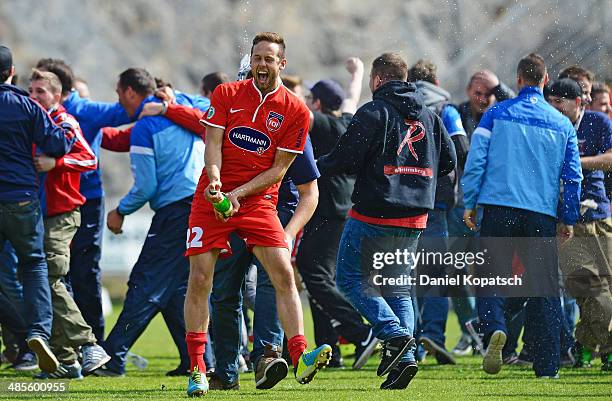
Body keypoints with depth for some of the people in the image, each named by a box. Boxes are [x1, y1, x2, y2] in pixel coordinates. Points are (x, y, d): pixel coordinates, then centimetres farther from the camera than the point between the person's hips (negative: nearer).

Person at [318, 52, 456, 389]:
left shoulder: (373, 112, -8)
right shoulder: (429, 117, 12)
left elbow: (346, 158, -13)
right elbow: (448, 161, 13)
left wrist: (318, 166, 5)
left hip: (373, 215, -6)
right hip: (414, 219, 6)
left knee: (350, 277, 5)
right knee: (397, 287, 14)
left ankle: (393, 334, -12)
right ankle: (405, 357, 1)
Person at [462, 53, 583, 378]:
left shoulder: (497, 114, 3)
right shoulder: (562, 124, 9)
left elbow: (475, 159, -2)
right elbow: (573, 176, 8)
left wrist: (469, 203, 5)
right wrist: (569, 219, 17)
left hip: (499, 206, -1)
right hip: (543, 214, 1)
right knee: (544, 289, 5)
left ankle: (494, 327, -27)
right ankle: (547, 366, 2)